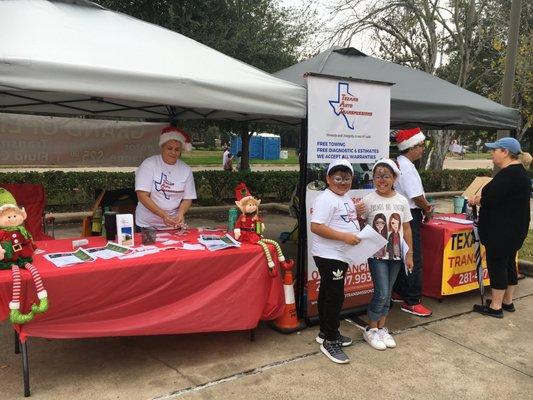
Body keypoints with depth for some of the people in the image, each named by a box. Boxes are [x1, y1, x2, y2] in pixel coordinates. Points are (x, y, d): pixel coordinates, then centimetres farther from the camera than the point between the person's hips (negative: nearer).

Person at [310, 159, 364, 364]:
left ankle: (326, 333, 32)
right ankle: (330, 342, 7)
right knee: (335, 297, -4)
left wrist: (357, 212, 7)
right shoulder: (325, 199, -18)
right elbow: (316, 227, -26)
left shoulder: (345, 198, 13)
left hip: (340, 255, 10)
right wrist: (344, 237, -27)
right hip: (329, 257, -10)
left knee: (327, 294, 19)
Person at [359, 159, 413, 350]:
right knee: (382, 293, -6)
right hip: (377, 254, -3)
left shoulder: (401, 201, 2)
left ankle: (381, 328, 27)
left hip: (396, 254, 4)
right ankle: (371, 330, 14)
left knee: (387, 293, 12)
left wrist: (409, 253, 7)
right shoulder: (368, 200, -7)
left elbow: (406, 228, 7)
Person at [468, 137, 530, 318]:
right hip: (514, 228, 10)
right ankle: (507, 301, 28)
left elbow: (490, 199, -26)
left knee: (496, 264, -3)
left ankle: (495, 307, 5)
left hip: (502, 230, -10)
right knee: (508, 263, 17)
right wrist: (481, 197, 3)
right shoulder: (518, 171, 13)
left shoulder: (508, 174, -21)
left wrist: (478, 200, -6)